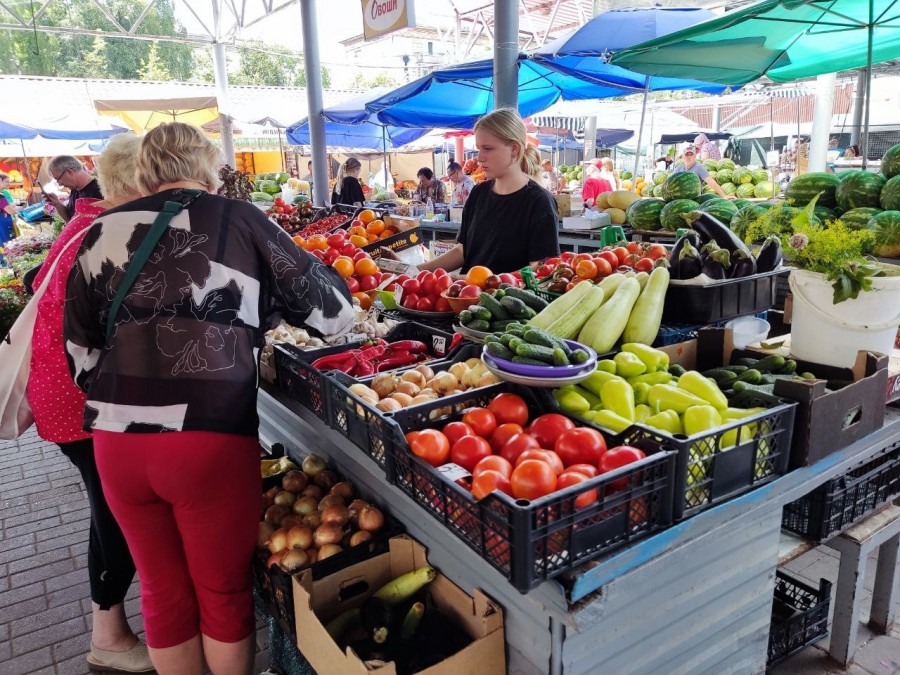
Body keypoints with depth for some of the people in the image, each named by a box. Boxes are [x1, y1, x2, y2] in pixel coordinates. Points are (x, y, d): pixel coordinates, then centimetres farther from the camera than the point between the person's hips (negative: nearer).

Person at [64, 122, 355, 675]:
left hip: (115, 437, 4)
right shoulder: (239, 221, -2)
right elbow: (332, 308, 3)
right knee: (224, 593, 18)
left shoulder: (101, 232, 7)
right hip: (211, 436, -4)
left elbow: (80, 351, 12)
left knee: (164, 593, 23)